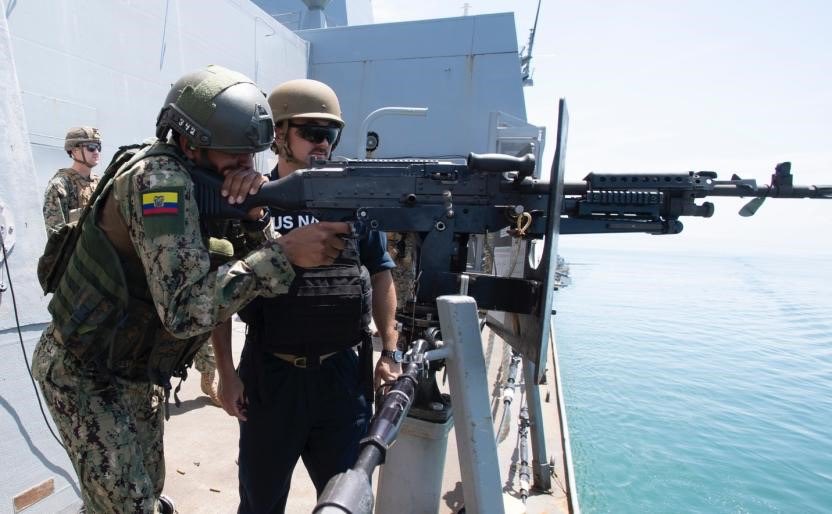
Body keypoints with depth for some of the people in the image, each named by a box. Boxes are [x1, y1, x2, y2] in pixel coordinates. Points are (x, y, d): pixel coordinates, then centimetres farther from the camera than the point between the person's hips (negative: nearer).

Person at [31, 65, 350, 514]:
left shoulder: (196, 179, -4)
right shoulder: (159, 176, -28)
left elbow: (245, 259, -6)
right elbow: (186, 308, -37)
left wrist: (254, 214, -26)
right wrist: (285, 252, -39)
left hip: (139, 373, 7)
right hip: (86, 376, -7)